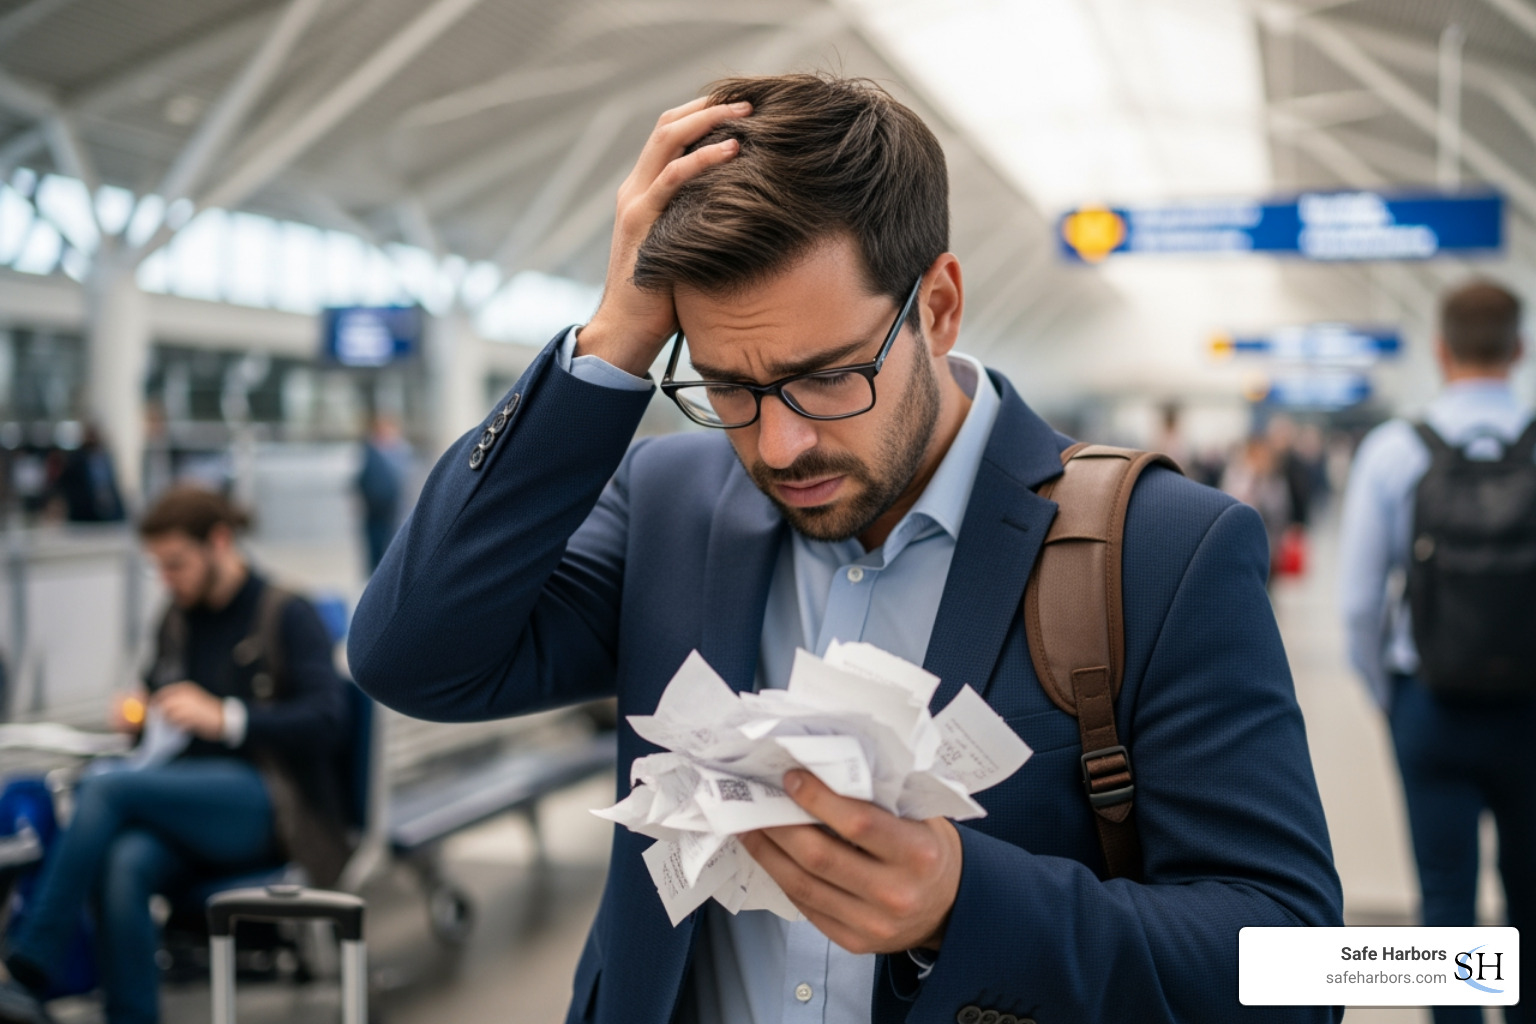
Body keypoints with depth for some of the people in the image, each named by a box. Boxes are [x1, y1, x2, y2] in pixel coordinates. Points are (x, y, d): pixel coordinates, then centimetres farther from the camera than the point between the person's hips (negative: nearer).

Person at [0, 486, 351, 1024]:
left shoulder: (288, 615, -1)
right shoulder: (179, 618, 18)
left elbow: (328, 718, -13)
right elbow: (164, 698, 33)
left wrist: (225, 718, -22)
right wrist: (139, 713, 8)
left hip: (266, 807, -5)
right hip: (190, 803, 6)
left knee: (104, 789, -27)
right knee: (125, 863, -31)